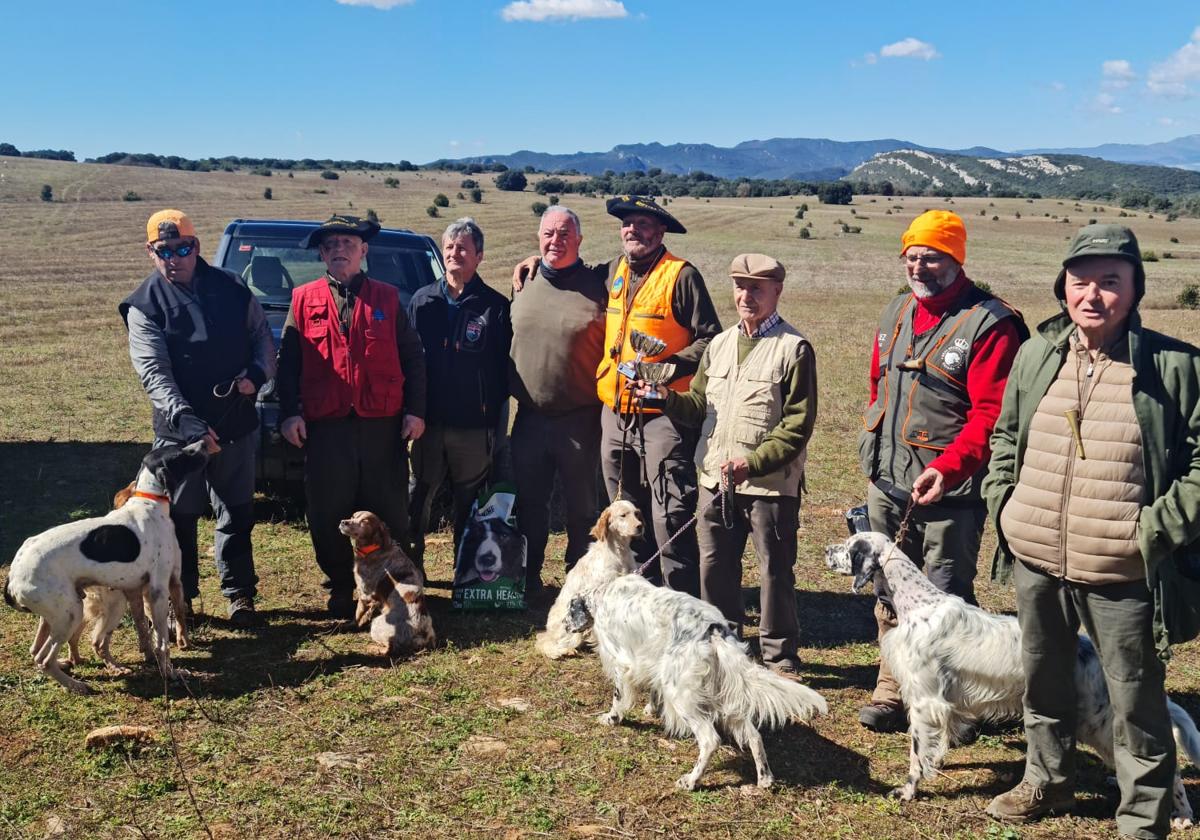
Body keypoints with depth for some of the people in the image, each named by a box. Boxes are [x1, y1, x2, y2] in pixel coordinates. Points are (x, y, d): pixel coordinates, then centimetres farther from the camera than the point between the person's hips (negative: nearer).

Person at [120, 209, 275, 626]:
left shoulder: (231, 289, 1)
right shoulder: (144, 305, -7)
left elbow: (262, 335, 10)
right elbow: (153, 372, -15)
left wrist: (256, 374, -12)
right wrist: (187, 422, -28)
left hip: (236, 424, 2)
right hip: (179, 430, -2)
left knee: (237, 514, 11)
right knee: (179, 517, 7)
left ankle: (239, 593, 24)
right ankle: (180, 598, 21)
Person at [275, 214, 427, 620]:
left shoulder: (387, 298, 8)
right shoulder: (304, 300, 9)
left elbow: (413, 358, 8)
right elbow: (288, 362, 7)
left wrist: (415, 410, -1)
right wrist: (290, 412, -3)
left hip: (383, 425, 0)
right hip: (325, 426, 0)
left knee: (390, 512, 6)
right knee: (327, 515, 6)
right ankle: (340, 589, 22)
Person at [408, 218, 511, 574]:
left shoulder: (495, 306, -1)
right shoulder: (422, 301, 7)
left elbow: (504, 367, -1)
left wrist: (496, 419, -7)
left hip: (474, 425, -2)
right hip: (428, 420, 2)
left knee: (470, 503, 8)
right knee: (418, 495, 9)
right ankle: (410, 564, 23)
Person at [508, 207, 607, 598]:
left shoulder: (596, 287, -5)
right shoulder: (523, 284, 8)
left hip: (580, 420, -4)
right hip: (530, 418, 4)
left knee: (581, 506, 8)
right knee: (529, 503, 13)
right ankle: (528, 576, 27)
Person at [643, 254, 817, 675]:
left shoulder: (793, 348, -6)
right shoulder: (719, 345, 13)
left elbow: (798, 425, -11)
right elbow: (699, 406, 14)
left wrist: (752, 462, -20)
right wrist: (668, 396, -6)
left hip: (771, 484, -6)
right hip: (716, 480, 6)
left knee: (775, 570, 4)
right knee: (714, 567, 14)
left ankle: (779, 652, 19)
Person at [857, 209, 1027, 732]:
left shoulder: (989, 322, -12)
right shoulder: (895, 315, 11)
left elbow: (991, 413, -18)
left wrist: (947, 468, -28)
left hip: (947, 492, -7)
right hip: (886, 486, 7)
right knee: (890, 594, 15)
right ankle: (892, 691, 29)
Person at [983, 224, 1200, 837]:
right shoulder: (1036, 354, 5)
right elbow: (1004, 435, 17)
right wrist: (1002, 500, 5)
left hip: (1120, 574, -5)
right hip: (1034, 561, 5)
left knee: (1136, 701, 7)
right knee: (1042, 679, 22)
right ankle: (1047, 781, 44)